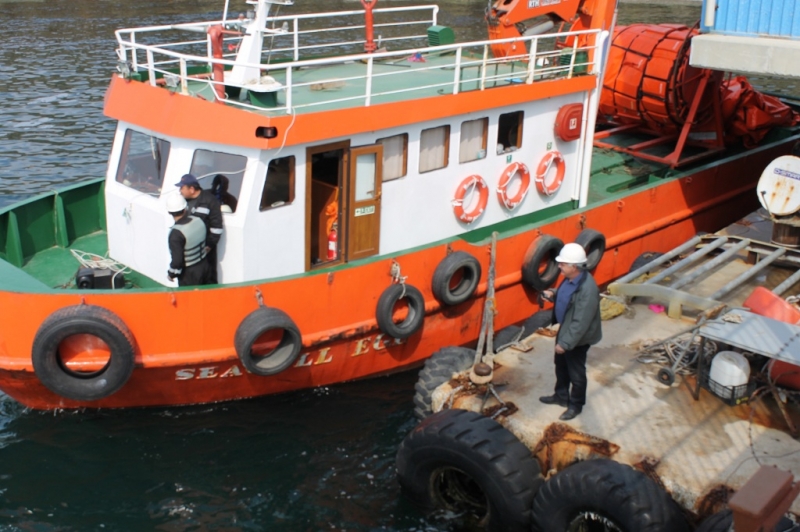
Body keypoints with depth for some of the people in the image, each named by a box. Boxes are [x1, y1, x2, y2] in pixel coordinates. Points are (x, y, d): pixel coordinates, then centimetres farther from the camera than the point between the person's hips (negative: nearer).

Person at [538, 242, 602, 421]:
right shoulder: (570, 279, -6)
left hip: (577, 338, -9)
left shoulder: (587, 289, -34)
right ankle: (561, 396, 47)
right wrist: (553, 295, -5)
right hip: (564, 330, 9)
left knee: (576, 372, 13)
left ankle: (576, 405, 33)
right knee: (561, 366, 26)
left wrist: (565, 343, -25)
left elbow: (580, 323, -30)